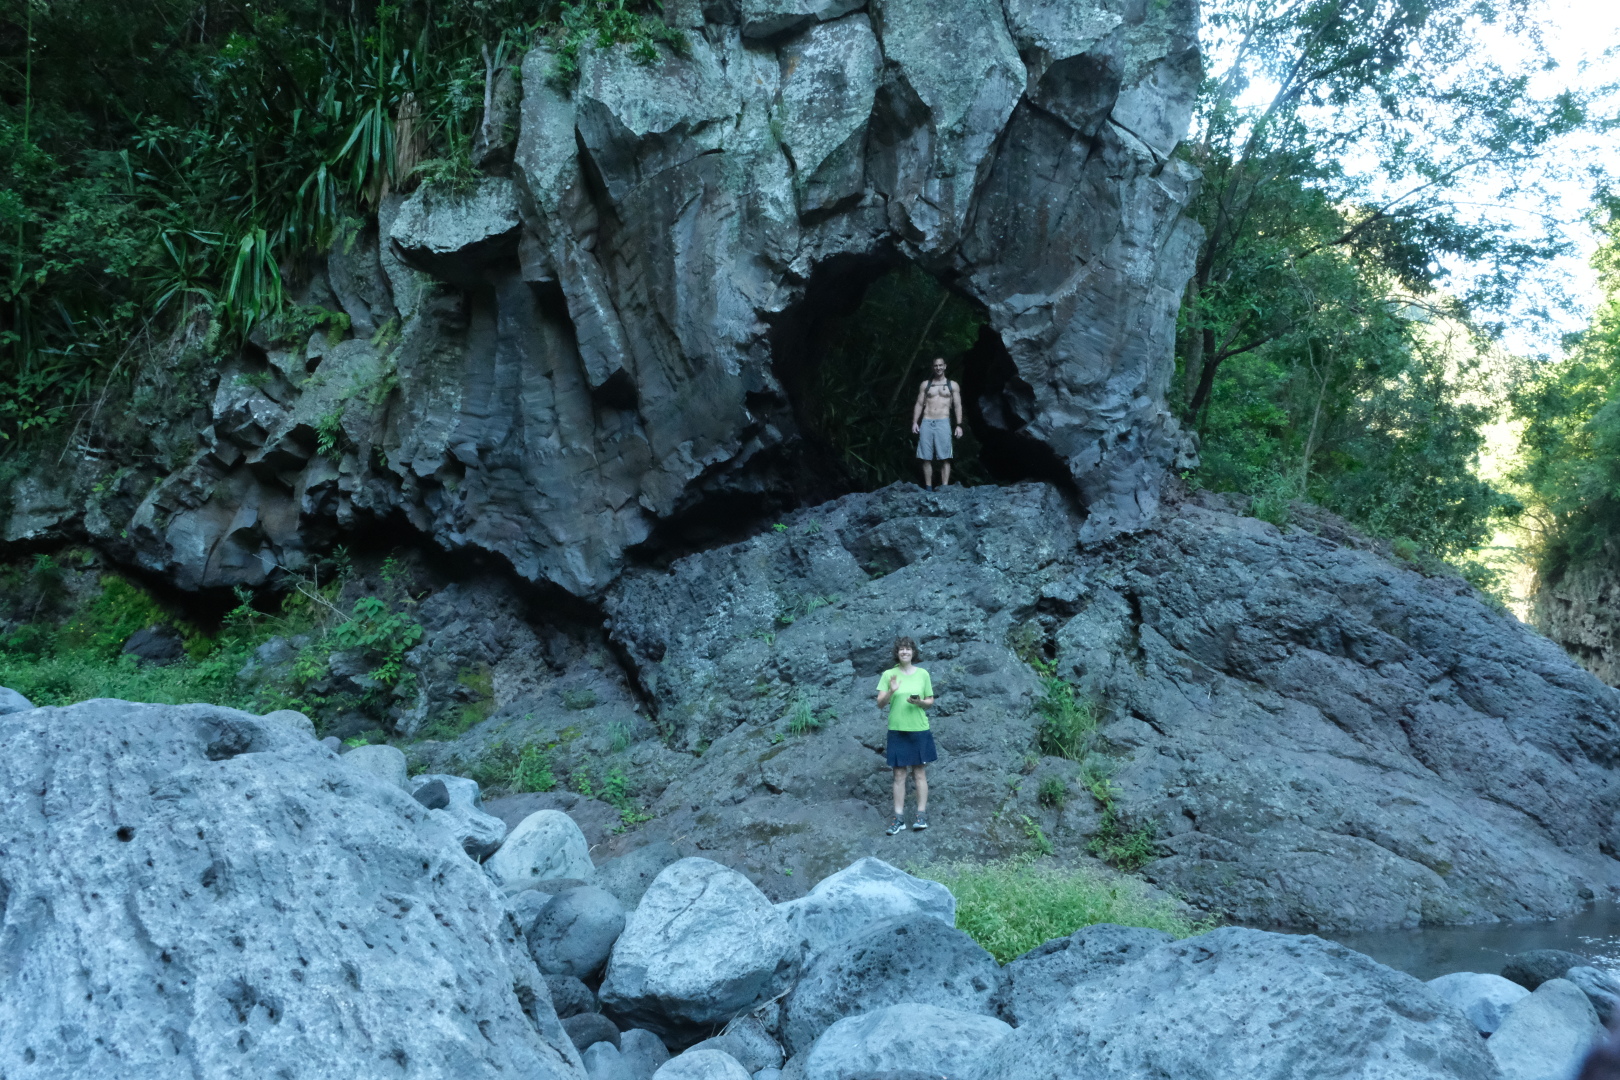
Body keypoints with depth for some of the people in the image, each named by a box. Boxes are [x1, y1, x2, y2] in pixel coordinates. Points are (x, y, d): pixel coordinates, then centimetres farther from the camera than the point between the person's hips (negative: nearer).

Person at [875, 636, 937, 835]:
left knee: (920, 773, 5)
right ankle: (898, 818, 4)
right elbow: (880, 704, -3)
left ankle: (921, 816, 10)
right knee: (899, 775, 2)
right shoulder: (888, 675, -1)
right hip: (897, 730, 0)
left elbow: (931, 702, 8)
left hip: (919, 730, 0)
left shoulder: (923, 674, 1)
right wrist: (891, 691, -21)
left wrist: (920, 702, -14)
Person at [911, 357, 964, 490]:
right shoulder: (925, 384, 14)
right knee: (926, 458, -2)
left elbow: (958, 406, 7)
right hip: (926, 423, 2)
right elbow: (919, 404, 12)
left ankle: (944, 487, -11)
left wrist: (959, 425, -3)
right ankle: (928, 488, 2)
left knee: (944, 458, -9)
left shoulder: (952, 385, 10)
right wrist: (915, 422, 1)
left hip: (943, 423, -2)